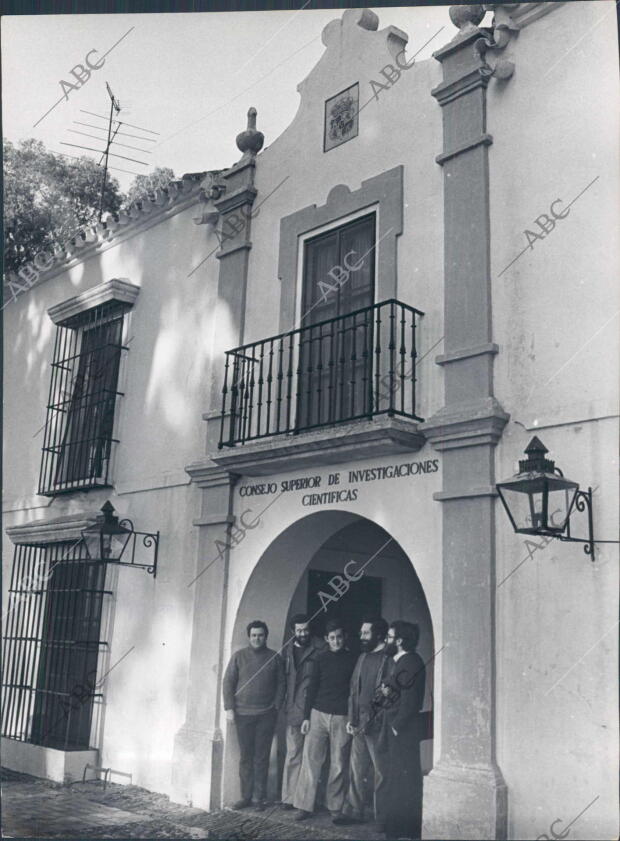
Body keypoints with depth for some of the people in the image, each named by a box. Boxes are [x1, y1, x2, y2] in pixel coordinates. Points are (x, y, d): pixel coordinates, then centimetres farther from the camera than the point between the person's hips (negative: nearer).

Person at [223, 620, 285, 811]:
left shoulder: (275, 657, 6)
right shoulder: (239, 656, 4)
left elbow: (280, 684, 8)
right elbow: (228, 682, 3)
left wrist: (276, 707, 0)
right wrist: (229, 708, -4)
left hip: (266, 715, 0)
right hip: (243, 714, 0)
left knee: (262, 757, 3)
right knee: (246, 757, 5)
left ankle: (260, 798, 10)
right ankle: (246, 796, 13)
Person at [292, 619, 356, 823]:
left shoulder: (352, 660, 2)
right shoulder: (321, 658, 6)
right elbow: (312, 688, 7)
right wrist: (306, 717, 2)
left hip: (341, 718, -1)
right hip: (318, 714, 1)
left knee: (339, 765, 3)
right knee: (310, 759, -1)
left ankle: (335, 807, 14)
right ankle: (304, 806, 5)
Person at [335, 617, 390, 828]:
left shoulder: (387, 659, -12)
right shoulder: (363, 657, 13)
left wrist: (369, 722, -14)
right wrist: (351, 719, 8)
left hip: (376, 725, -7)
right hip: (359, 725, 7)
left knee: (381, 772, 3)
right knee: (356, 770, 12)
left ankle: (383, 818, 13)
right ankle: (353, 812, 22)